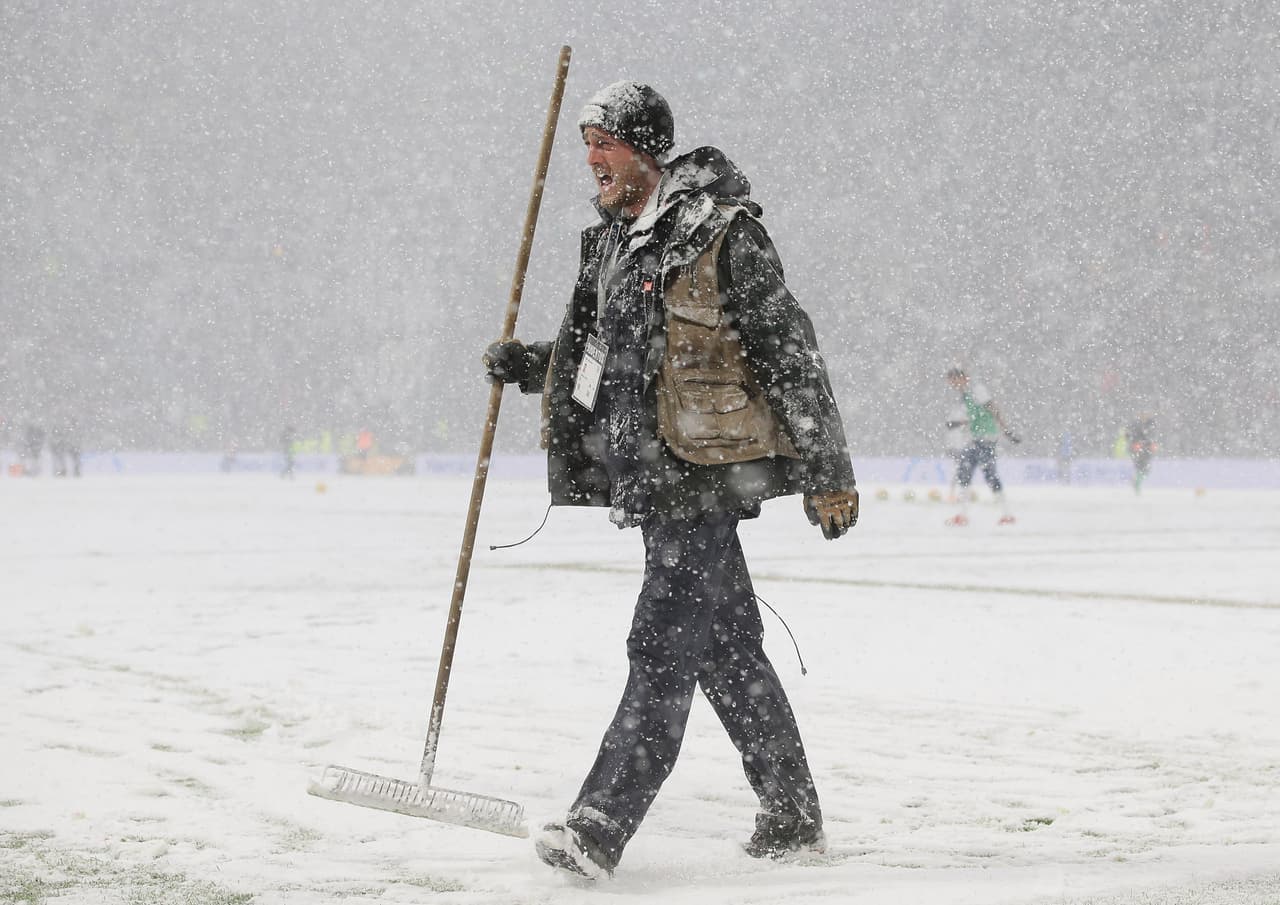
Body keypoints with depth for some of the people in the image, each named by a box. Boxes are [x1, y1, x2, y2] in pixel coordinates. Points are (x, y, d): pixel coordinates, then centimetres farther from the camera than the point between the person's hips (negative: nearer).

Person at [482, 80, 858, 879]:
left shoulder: (722, 234, -11)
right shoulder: (614, 244, 16)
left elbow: (791, 355, -11)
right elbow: (599, 357, 26)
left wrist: (828, 474, -11)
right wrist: (527, 365, 7)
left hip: (705, 474, -9)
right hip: (654, 477, 9)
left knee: (663, 651, -11)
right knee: (726, 649, 13)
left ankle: (600, 827, -16)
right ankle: (792, 817, 21)